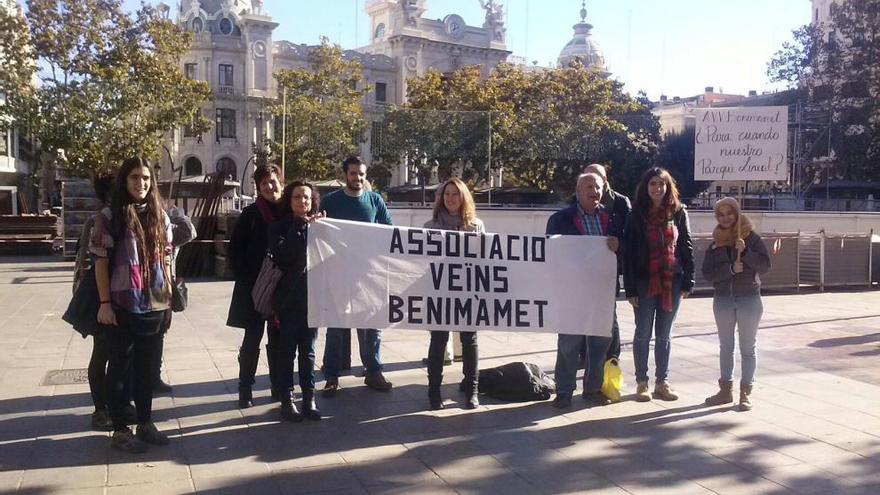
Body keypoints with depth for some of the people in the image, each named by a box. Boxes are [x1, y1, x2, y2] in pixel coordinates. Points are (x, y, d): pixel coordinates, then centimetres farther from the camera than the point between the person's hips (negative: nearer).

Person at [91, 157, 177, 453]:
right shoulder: (110, 216, -5)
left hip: (154, 305, 4)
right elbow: (100, 262, -7)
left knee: (147, 366, 13)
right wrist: (105, 303, -11)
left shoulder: (160, 215, 8)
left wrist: (170, 295, 9)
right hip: (122, 305, -4)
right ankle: (119, 431, 15)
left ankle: (145, 424, 25)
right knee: (121, 366, 5)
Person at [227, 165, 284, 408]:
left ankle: (279, 386, 22)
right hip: (254, 287, -2)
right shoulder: (251, 214, -3)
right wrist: (245, 280, -8)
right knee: (252, 338, 4)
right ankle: (245, 389, 13)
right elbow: (235, 250, -2)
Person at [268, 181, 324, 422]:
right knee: (287, 350, 2)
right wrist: (299, 227, -16)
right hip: (288, 298, -2)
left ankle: (309, 399, 15)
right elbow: (281, 255, -16)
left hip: (311, 297, 2)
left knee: (308, 350, 9)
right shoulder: (279, 227, 1)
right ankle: (286, 400, 10)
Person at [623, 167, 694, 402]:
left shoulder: (678, 213, 3)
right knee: (643, 334, 7)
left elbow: (687, 248, 5)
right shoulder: (637, 215, -2)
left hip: (672, 282, 2)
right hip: (645, 283, -2)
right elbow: (628, 252, -4)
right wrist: (630, 288, -9)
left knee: (664, 335, 10)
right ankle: (641, 383, 16)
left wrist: (688, 282, -1)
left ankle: (662, 383, 19)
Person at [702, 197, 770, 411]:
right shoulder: (715, 243, 4)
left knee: (748, 347, 4)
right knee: (726, 346, 11)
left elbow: (765, 266, -9)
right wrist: (730, 268, -18)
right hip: (723, 299, 3)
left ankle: (746, 392, 10)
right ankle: (725, 389, 20)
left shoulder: (751, 237, -3)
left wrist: (745, 252, -21)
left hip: (749, 299, -3)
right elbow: (707, 273, -4)